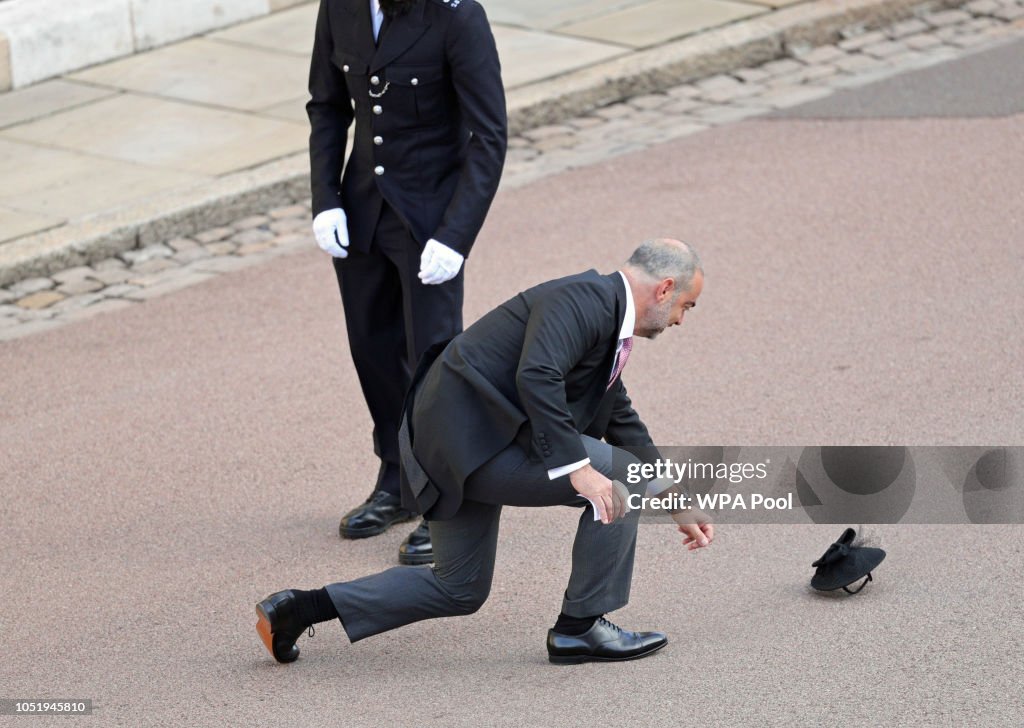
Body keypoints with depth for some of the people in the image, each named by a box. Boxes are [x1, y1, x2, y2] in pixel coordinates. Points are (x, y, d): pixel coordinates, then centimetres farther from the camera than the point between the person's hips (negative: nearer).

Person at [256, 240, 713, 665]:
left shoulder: (606, 318, 18)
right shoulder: (583, 300, -13)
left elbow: (626, 430, 28)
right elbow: (536, 378, -30)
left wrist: (679, 508, 30)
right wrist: (577, 467, -30)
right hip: (471, 440, -10)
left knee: (459, 590, 19)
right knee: (620, 478, -9)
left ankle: (299, 609, 16)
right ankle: (580, 626, 0)